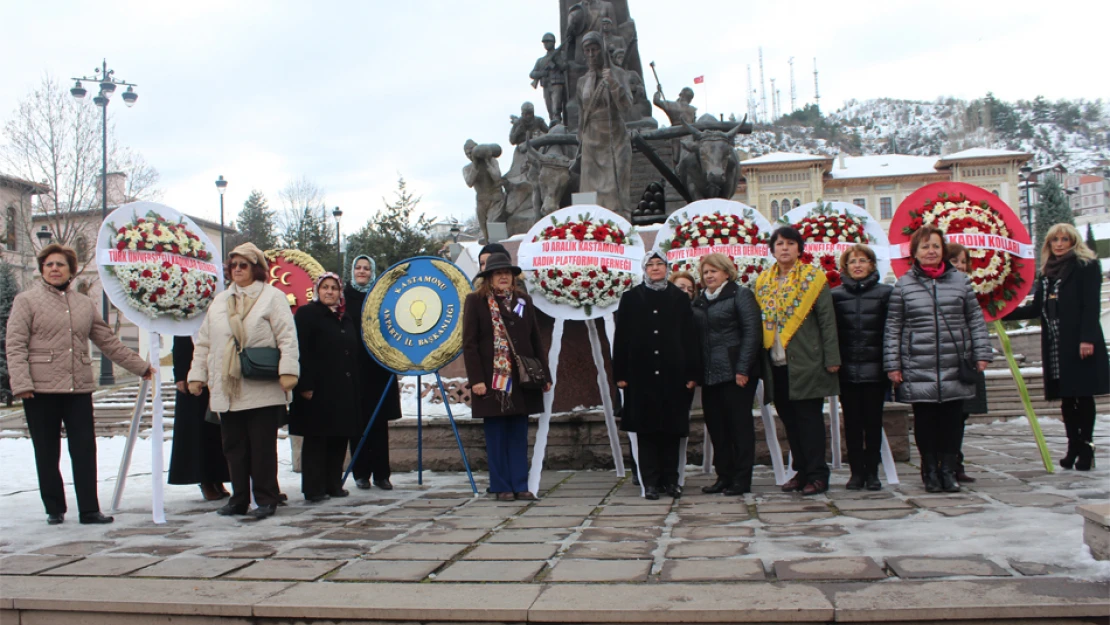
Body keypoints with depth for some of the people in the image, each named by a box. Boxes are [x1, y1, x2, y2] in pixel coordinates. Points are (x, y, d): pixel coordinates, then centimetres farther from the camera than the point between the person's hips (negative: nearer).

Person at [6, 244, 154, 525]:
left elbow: (108, 341, 18)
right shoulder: (27, 300, 1)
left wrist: (140, 366, 18)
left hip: (79, 389, 3)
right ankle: (54, 509, 18)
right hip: (41, 391, -3)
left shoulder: (85, 303, 13)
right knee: (47, 454, 6)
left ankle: (89, 510, 5)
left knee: (85, 451, 0)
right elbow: (15, 345, -5)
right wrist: (21, 383, -16)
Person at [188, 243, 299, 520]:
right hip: (226, 390, 6)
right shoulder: (219, 302, 18)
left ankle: (266, 499, 8)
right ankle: (239, 499, 20)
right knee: (234, 447, 10)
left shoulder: (273, 297, 1)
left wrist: (288, 371, -18)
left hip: (262, 390, -5)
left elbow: (287, 338, -8)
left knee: (263, 447, -1)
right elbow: (203, 343, 19)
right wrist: (197, 375, 12)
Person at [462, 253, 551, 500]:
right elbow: (469, 343, -4)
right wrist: (476, 379, -12)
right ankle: (502, 487, 10)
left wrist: (544, 374, 4)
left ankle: (520, 485, 12)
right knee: (496, 436, 3)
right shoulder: (475, 301, 0)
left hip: (520, 379, 3)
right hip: (492, 379, -3)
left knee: (519, 435, 6)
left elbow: (536, 340, 10)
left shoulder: (523, 300, 11)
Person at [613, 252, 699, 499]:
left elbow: (689, 337, 5)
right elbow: (621, 338, 3)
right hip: (641, 374, -1)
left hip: (673, 372, 1)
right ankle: (650, 482, 7)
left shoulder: (680, 298, 8)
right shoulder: (631, 298, 6)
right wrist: (620, 373, -3)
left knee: (672, 428, 5)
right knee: (646, 428, 1)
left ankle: (670, 480, 13)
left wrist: (691, 373, -2)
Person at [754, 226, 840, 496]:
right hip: (777, 362, 5)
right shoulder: (763, 281, 11)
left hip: (806, 361, -5)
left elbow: (827, 320, -5)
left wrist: (831, 358, -10)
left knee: (809, 417, -2)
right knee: (789, 418, 10)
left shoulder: (812, 277, -2)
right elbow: (759, 321, 12)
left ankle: (817, 475, 6)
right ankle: (802, 471, 20)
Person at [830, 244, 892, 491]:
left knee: (873, 421, 5)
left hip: (874, 369, -1)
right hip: (847, 369, 1)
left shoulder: (885, 293, 3)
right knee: (852, 422, 6)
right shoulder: (835, 295, 6)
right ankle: (856, 471, 14)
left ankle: (872, 471, 15)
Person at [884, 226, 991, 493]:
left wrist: (981, 354, 5)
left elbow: (976, 320, 12)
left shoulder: (960, 281, 8)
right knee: (925, 419, 2)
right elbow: (893, 328, 3)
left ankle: (948, 469, 19)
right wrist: (892, 365, -1)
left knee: (952, 418, 5)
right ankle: (930, 470, 17)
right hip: (918, 368, -1)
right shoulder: (904, 285, 3)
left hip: (955, 367, 2)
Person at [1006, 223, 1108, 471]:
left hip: (1079, 344, -6)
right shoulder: (1047, 272, 17)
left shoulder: (1086, 266, -1)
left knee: (1083, 395, -1)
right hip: (1055, 346, 6)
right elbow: (1035, 309, 18)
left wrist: (1087, 338, -18)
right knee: (1066, 397, 8)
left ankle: (1086, 447, 5)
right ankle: (1074, 446, 14)